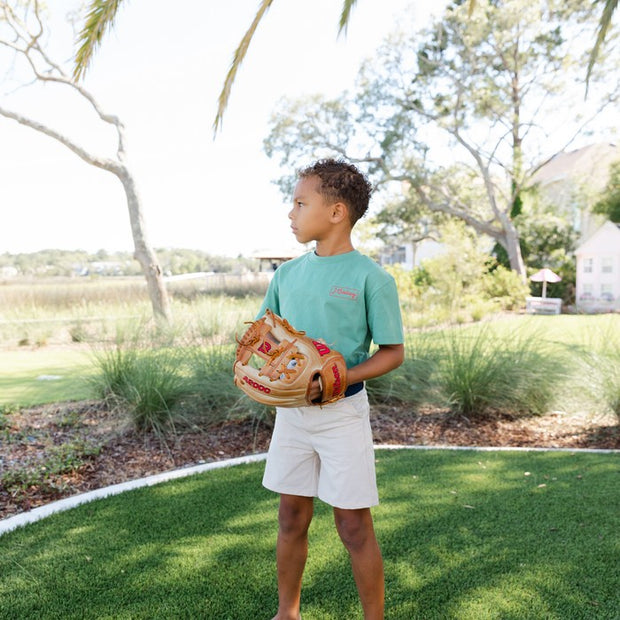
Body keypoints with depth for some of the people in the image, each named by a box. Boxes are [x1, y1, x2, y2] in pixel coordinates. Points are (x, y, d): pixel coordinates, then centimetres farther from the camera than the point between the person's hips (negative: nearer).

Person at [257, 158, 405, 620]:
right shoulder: (287, 273, 6)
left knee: (353, 526, 5)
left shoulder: (371, 278, -10)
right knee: (292, 518, 16)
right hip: (290, 412, 5)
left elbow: (393, 352, -8)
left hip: (342, 413, -5)